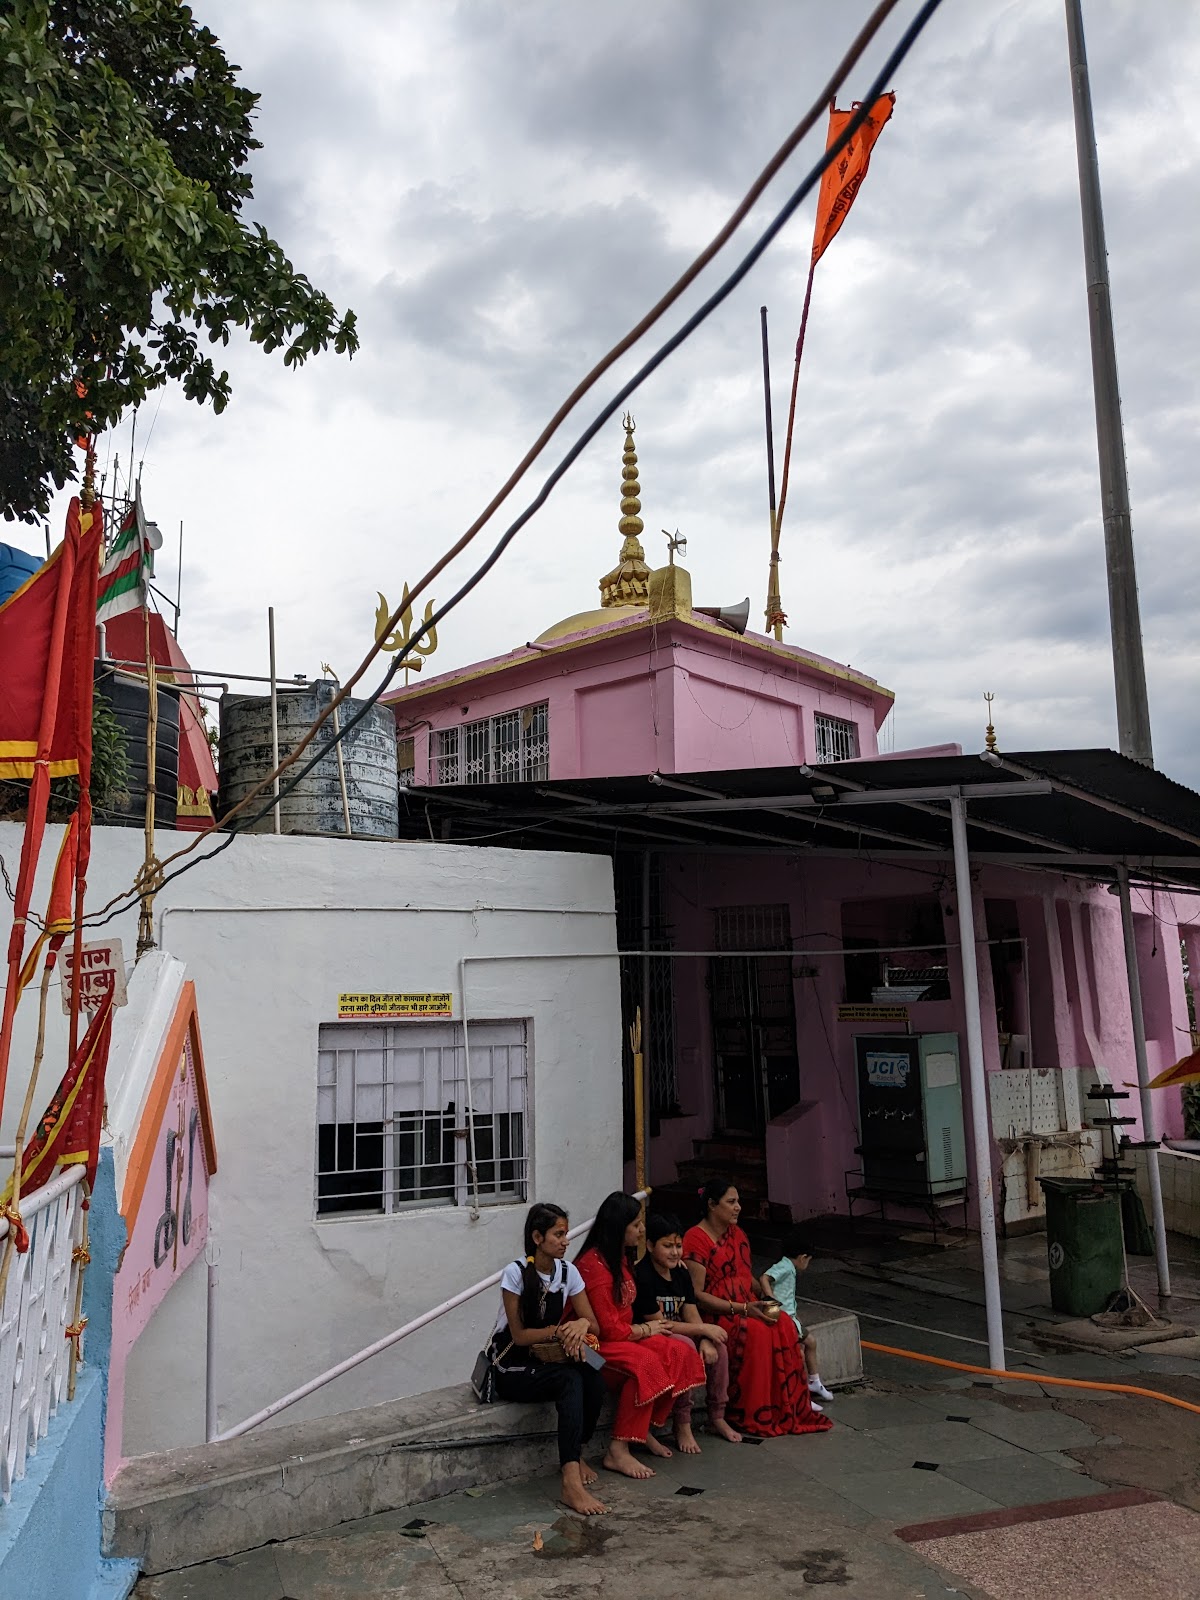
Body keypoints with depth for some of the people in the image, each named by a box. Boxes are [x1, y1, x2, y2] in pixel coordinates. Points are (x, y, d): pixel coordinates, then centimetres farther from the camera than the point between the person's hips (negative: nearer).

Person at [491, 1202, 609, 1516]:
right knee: (570, 1379, -33)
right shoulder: (516, 1273, -16)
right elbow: (519, 1335, -15)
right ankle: (571, 1481, -39)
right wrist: (559, 1330, -26)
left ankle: (575, 1454, -5)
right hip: (512, 1368, -5)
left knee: (593, 1377, -26)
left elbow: (593, 1324, 0)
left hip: (546, 1362, 5)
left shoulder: (568, 1272, 0)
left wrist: (582, 1325, -23)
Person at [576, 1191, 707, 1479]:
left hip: (623, 1336, 9)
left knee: (680, 1353, -9)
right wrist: (646, 1330, -7)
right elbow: (609, 1329, -21)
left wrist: (649, 1323, -1)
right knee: (645, 1362, -33)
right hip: (595, 1345, -9)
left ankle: (644, 1430, 2)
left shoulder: (620, 1257, 9)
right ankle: (618, 1451, -25)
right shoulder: (594, 1265, -22)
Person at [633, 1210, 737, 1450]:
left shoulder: (681, 1273, 5)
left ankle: (717, 1417, 3)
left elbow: (691, 1315, 2)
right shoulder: (642, 1276, -20)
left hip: (678, 1334, 8)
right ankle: (682, 1425, -22)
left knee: (717, 1345, -11)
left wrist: (705, 1340, -20)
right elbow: (659, 1324, -21)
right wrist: (704, 1329, -17)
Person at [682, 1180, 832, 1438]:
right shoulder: (695, 1239, -13)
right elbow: (696, 1295, -18)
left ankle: (788, 1408, -13)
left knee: (784, 1325, -20)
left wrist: (764, 1296, 2)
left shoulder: (737, 1234, 13)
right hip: (713, 1314, -7)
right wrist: (741, 1309, -22)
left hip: (748, 1309, 7)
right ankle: (751, 1415, -19)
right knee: (755, 1331, -32)